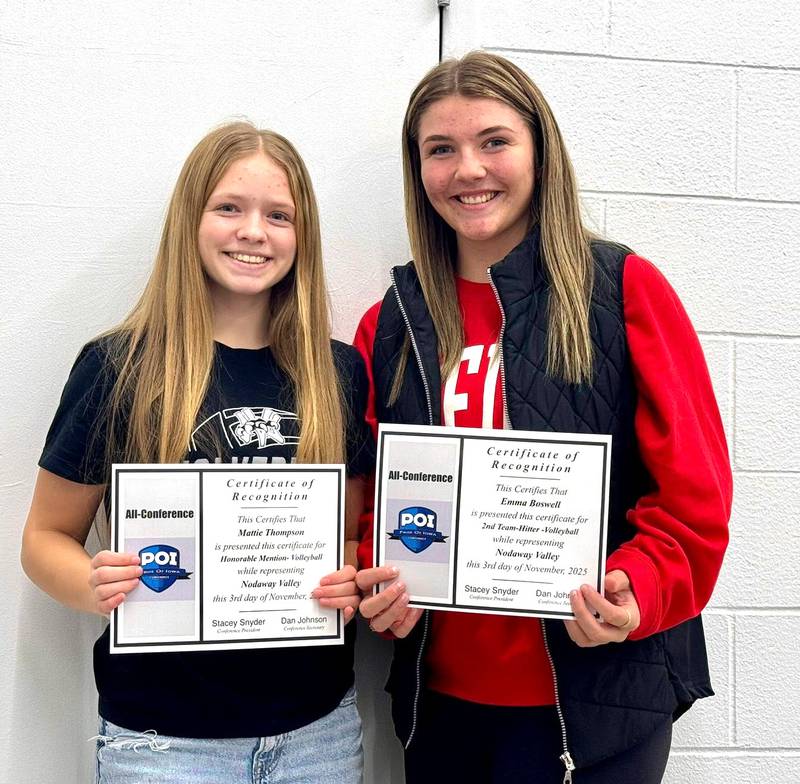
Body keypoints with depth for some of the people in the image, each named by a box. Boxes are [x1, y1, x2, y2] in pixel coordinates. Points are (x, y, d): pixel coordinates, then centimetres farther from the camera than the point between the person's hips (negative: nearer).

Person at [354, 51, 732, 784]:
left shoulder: (624, 289, -6)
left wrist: (635, 593, -22)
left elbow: (694, 490, -7)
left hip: (595, 695, -3)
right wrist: (381, 586, -8)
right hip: (439, 691, 4)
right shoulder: (391, 323, 3)